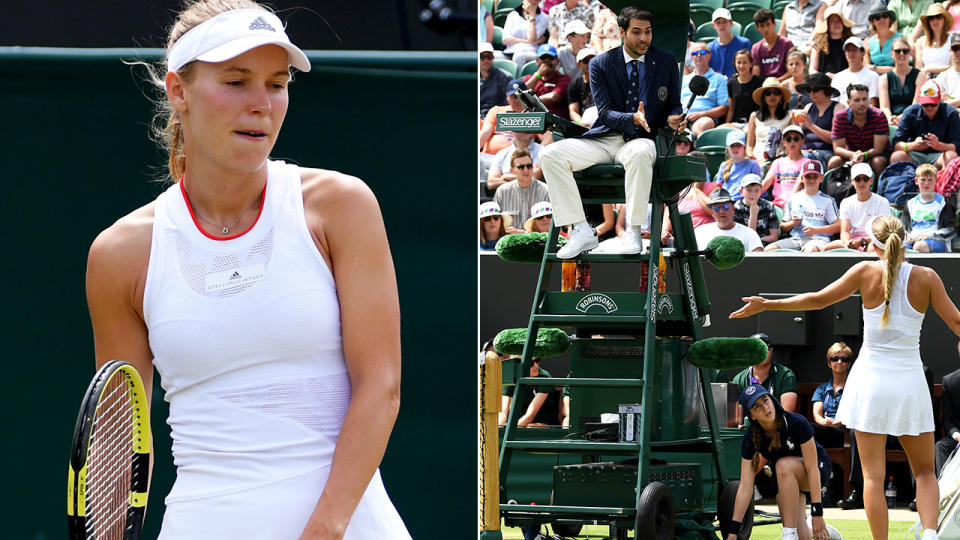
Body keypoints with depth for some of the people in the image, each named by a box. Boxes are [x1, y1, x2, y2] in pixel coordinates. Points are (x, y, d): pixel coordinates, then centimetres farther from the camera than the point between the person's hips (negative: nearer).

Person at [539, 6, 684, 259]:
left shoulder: (666, 62, 7)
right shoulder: (601, 65, 5)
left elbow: (674, 104, 12)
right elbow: (606, 113, -2)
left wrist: (673, 118, -14)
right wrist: (633, 119, -23)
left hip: (639, 140, -2)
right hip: (604, 140, 2)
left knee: (640, 153, -42)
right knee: (550, 154, -23)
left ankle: (633, 231, -31)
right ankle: (581, 231, -25)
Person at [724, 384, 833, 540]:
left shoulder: (797, 423, -30)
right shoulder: (751, 438, -20)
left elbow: (812, 470, -28)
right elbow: (745, 487, -20)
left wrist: (817, 514, -32)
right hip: (785, 480, 4)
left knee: (783, 465, -36)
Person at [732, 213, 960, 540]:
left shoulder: (866, 272, -5)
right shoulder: (926, 278, -3)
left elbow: (818, 299, 1)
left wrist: (767, 305, 12)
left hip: (871, 379, -1)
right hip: (910, 383, 1)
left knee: (873, 476, 2)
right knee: (924, 471, 12)